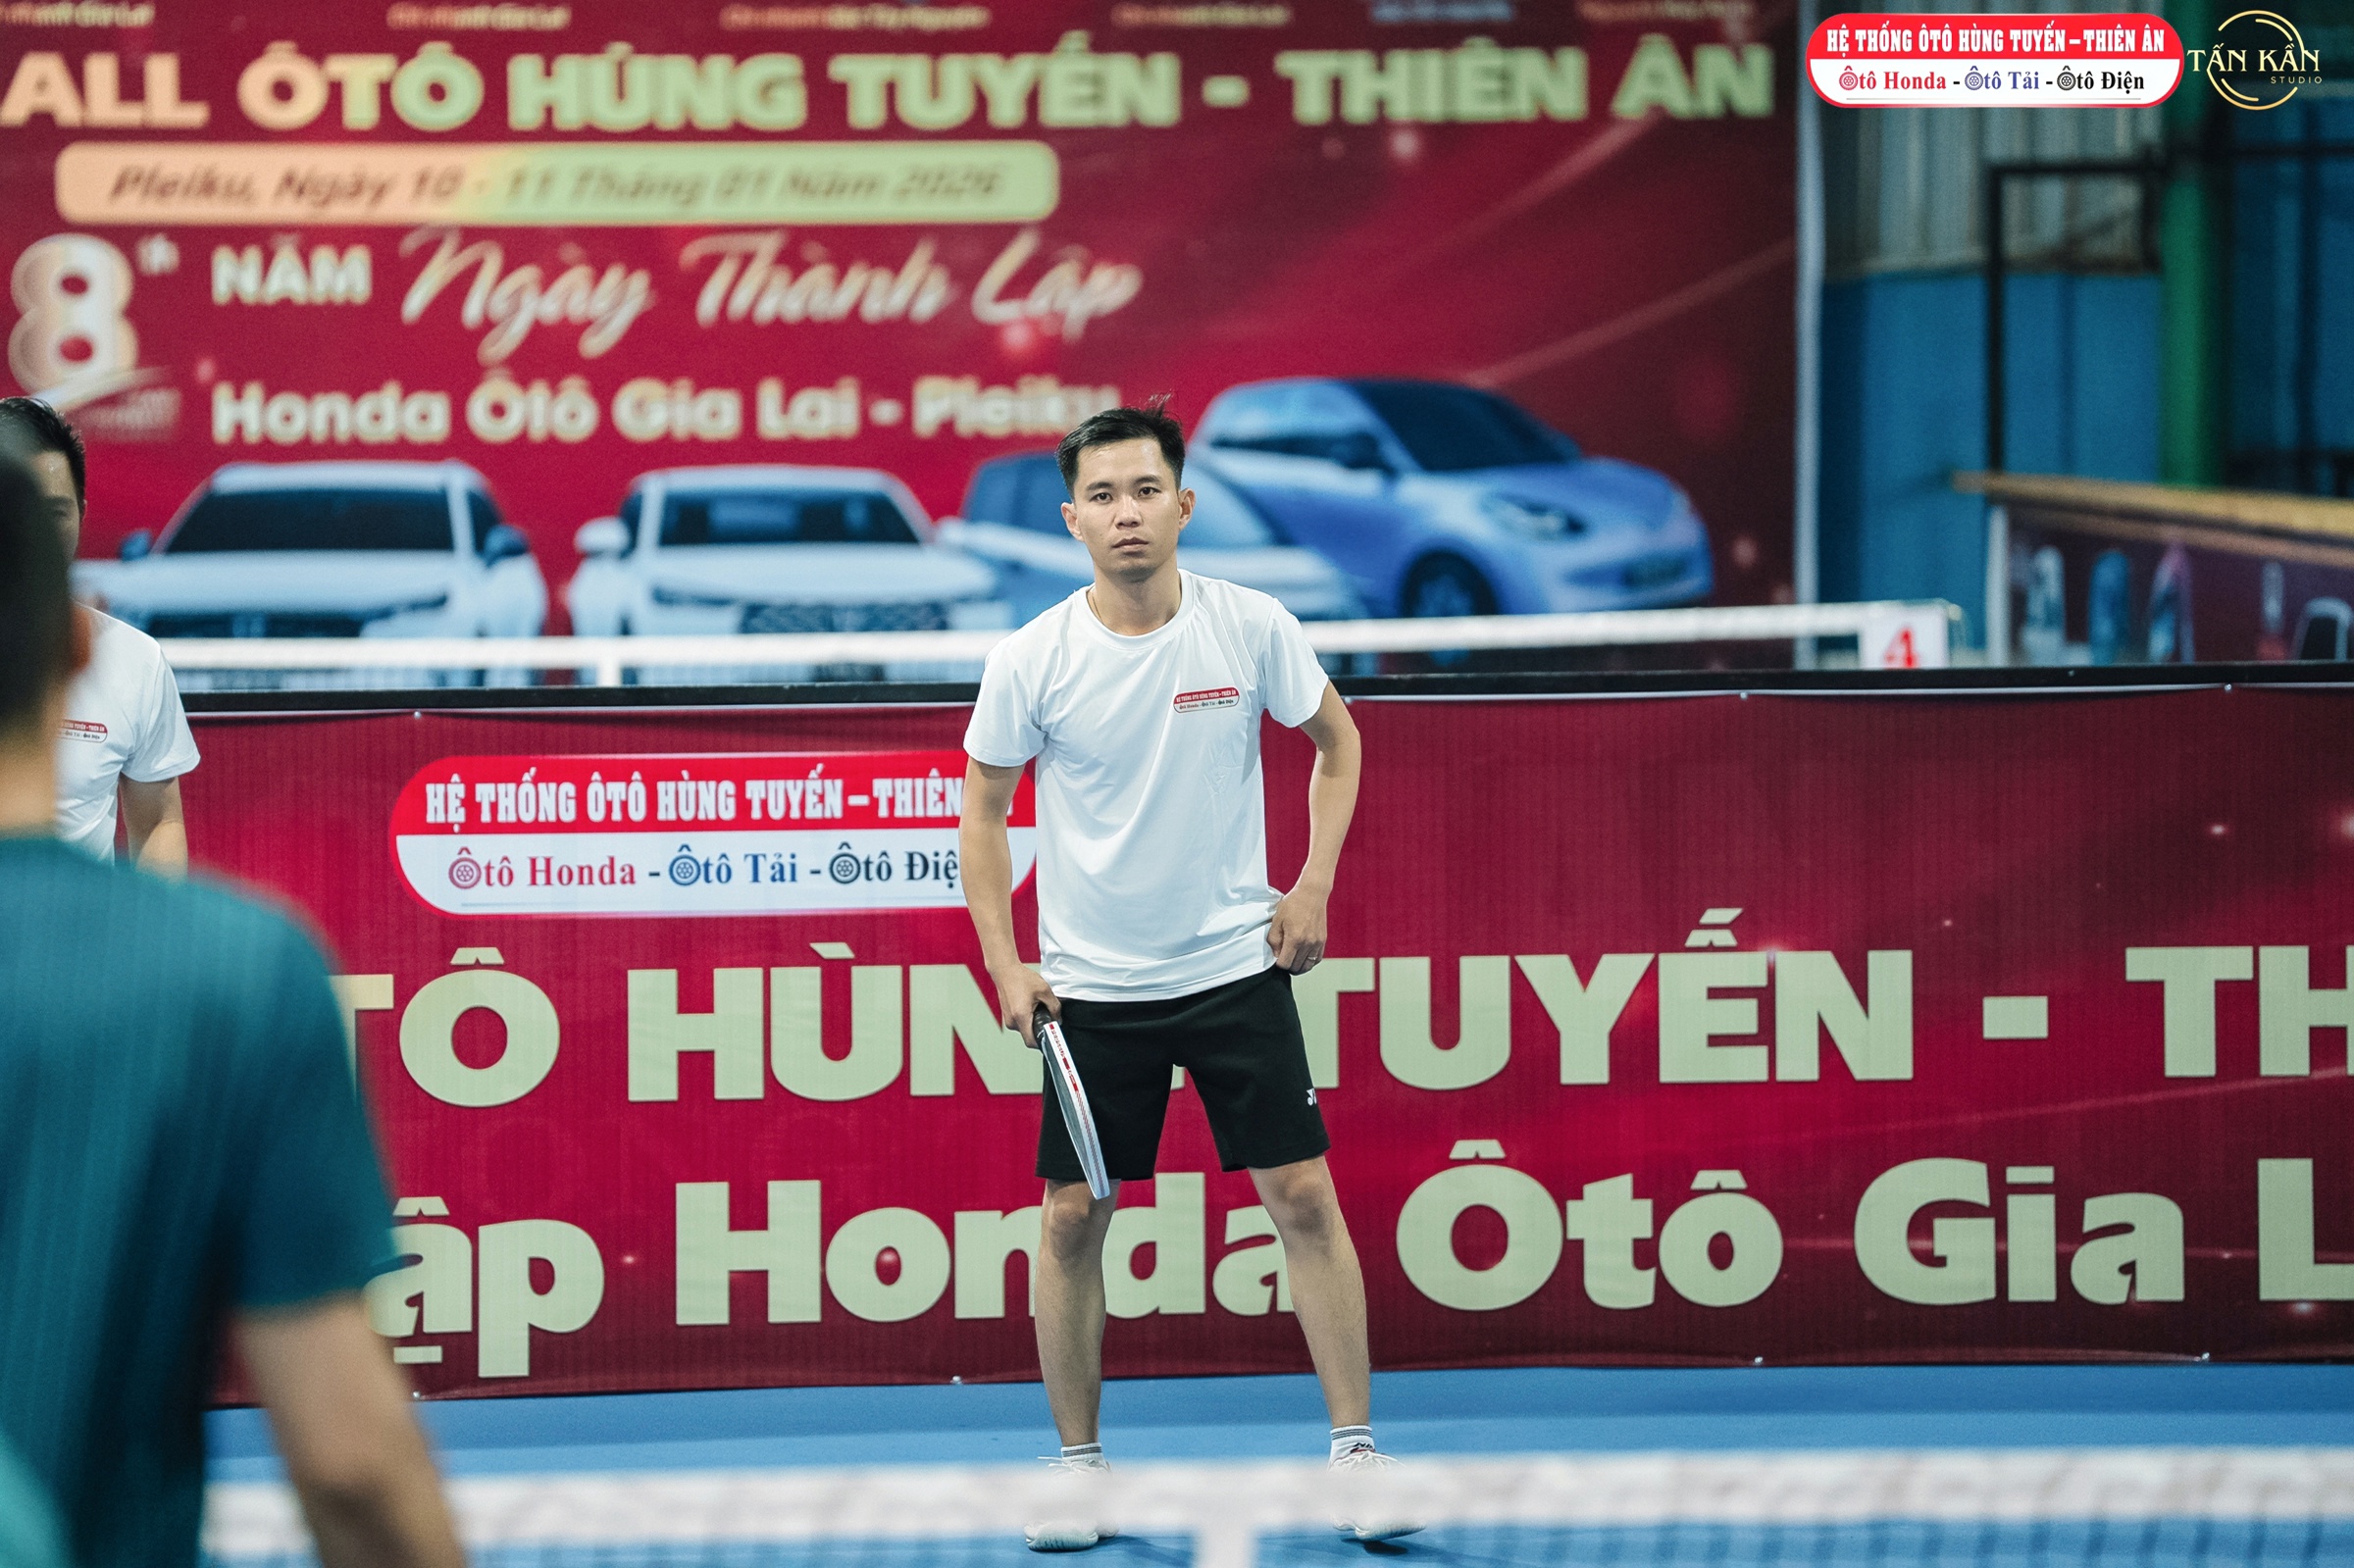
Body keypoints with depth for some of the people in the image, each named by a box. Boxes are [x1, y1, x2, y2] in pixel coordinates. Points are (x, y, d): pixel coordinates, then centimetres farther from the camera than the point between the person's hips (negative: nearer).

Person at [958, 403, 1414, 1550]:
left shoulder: (1253, 628, -7)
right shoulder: (1031, 661, -8)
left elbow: (1335, 741, 10)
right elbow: (982, 809, 4)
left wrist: (1314, 887, 0)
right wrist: (1005, 962, -5)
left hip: (1235, 967, 0)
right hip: (1091, 986, 0)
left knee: (1303, 1196, -5)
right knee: (1073, 1218, 1)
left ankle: (1355, 1446, 3)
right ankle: (1079, 1466, 13)